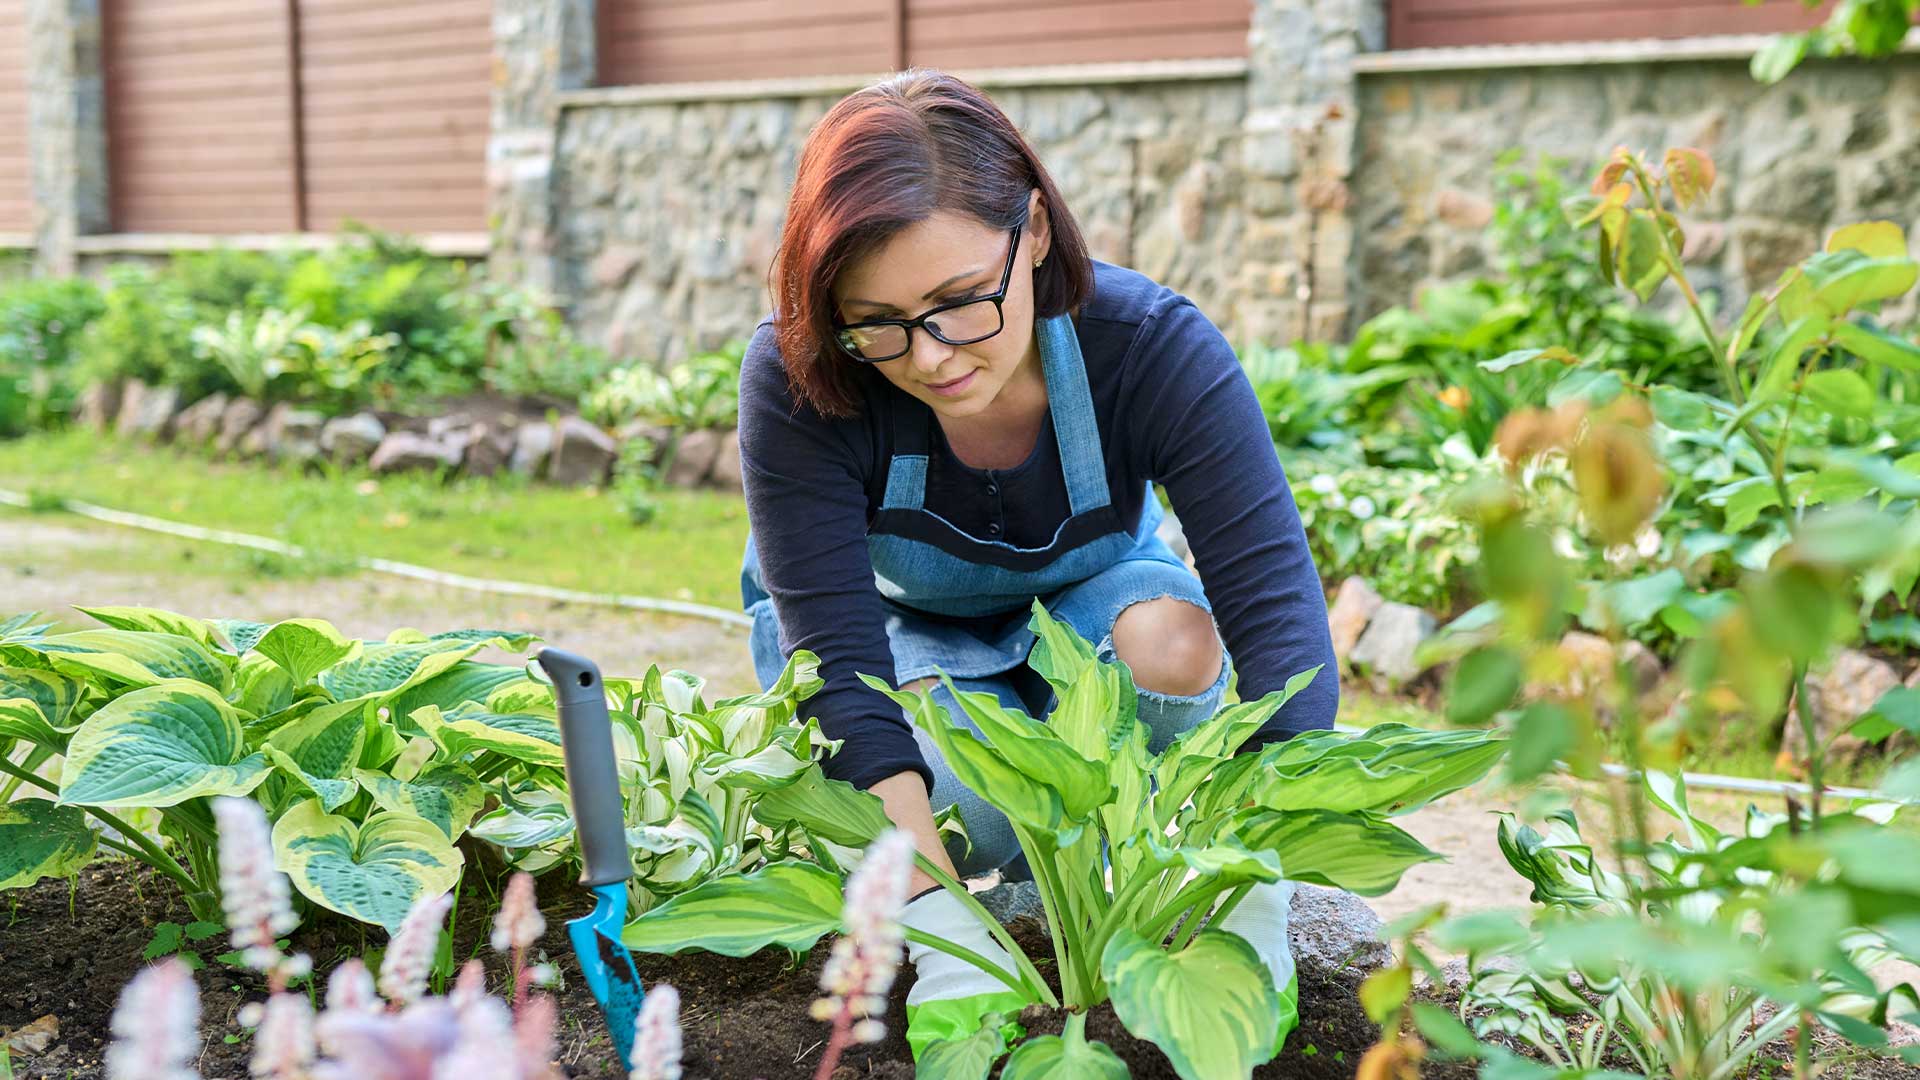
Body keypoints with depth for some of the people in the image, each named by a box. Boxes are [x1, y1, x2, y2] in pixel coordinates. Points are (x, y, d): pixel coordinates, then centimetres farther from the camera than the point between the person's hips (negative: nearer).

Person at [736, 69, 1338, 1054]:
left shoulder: (1154, 349, -31)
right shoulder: (796, 383, -33)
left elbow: (1278, 609, -37)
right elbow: (839, 661, -36)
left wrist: (1252, 907, -48)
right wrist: (947, 933, -46)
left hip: (1077, 605, 1)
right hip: (897, 631, -1)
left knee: (1174, 637, -33)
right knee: (978, 817, -32)